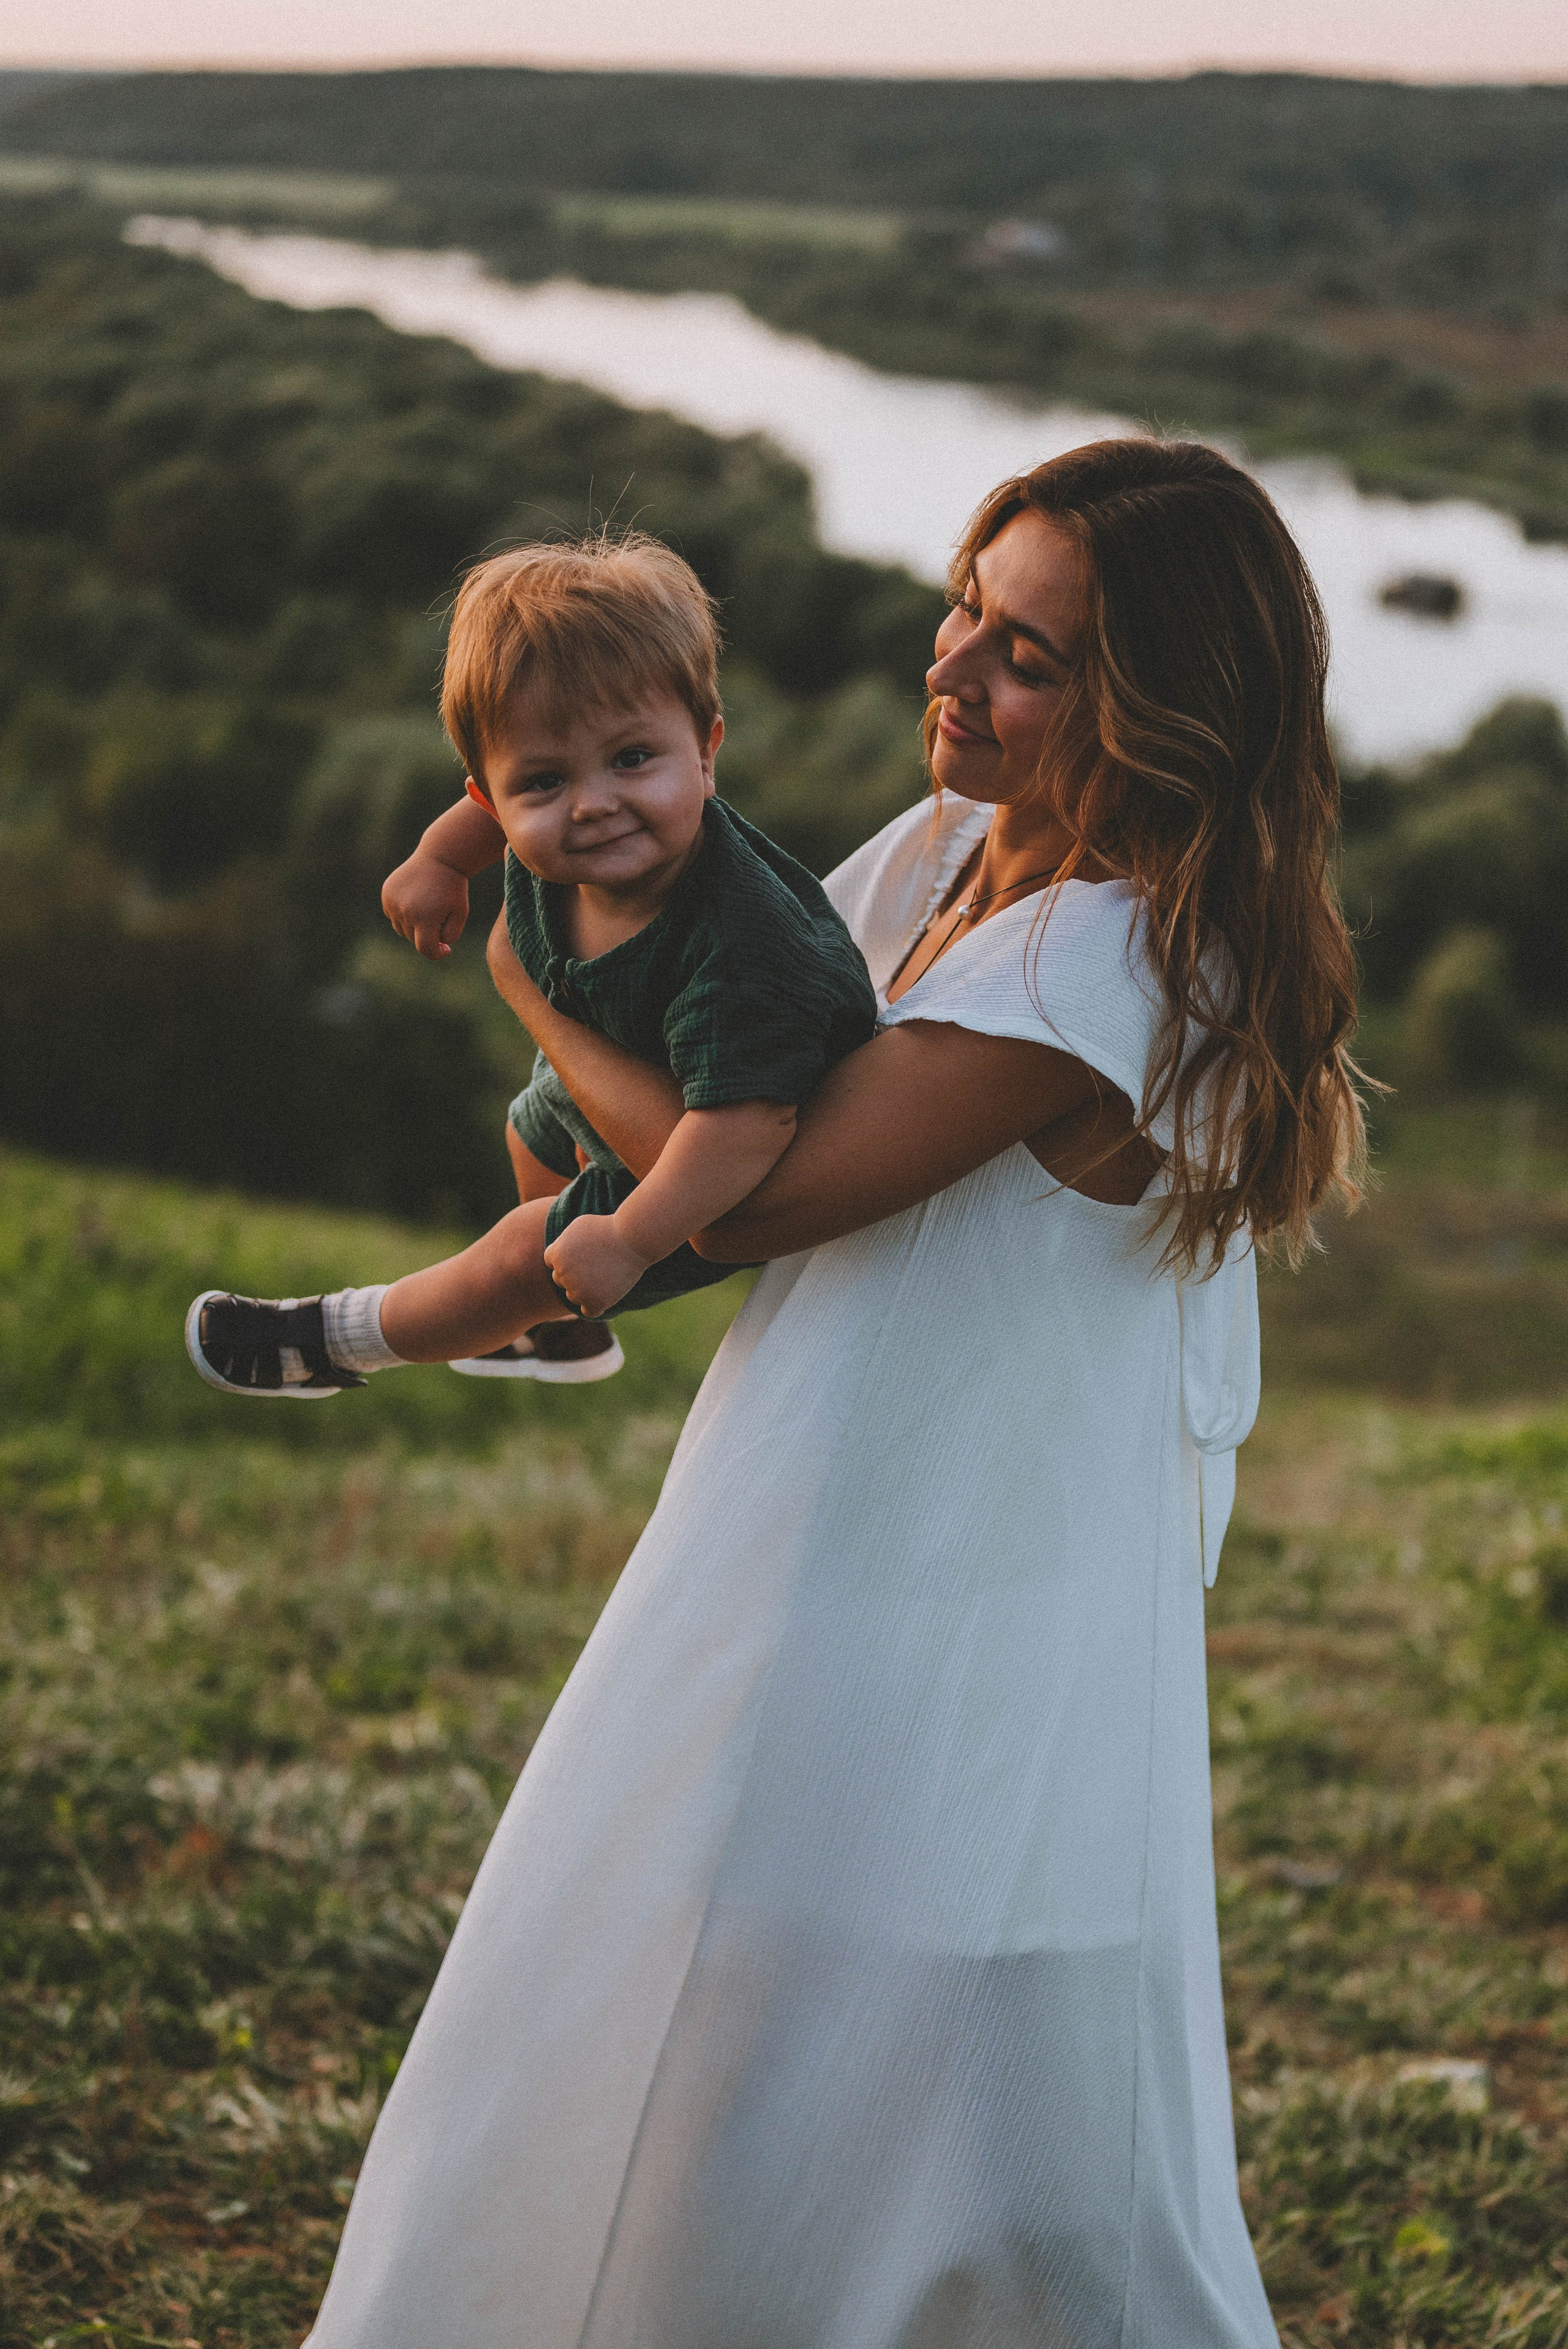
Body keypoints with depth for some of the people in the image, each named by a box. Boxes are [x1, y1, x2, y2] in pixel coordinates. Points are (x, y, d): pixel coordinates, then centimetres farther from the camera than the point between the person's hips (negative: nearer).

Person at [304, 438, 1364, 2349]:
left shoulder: (1111, 957, -23)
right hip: (810, 1585, 9)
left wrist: (531, 990, -8)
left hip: (963, 1658, -9)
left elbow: (756, 1187, -22)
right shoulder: (949, 851, 5)